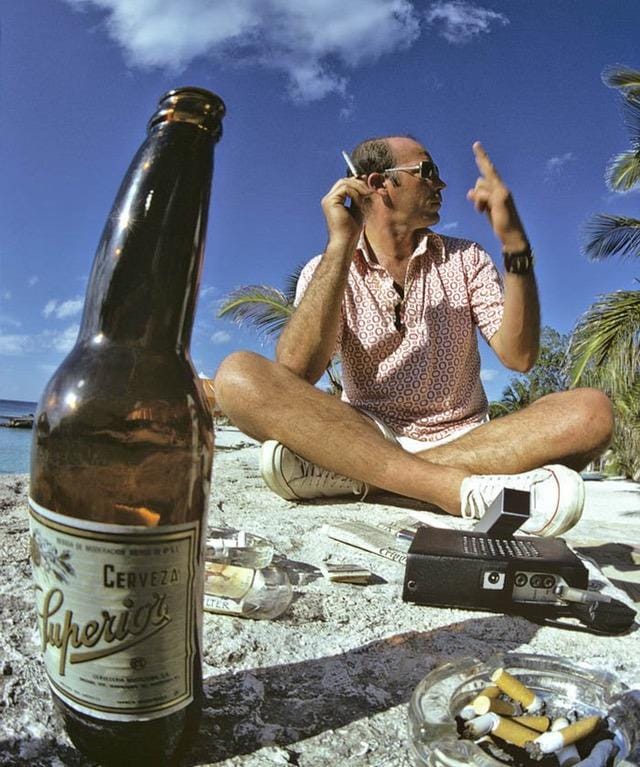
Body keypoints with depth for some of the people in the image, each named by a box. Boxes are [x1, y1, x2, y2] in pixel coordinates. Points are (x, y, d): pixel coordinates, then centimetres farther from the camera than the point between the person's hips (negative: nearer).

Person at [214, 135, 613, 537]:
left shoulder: (465, 259, 11)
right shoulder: (326, 269, 5)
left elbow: (519, 356, -3)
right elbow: (295, 372, -15)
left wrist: (515, 244, -14)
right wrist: (341, 244, -16)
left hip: (465, 441, 2)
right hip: (365, 436, -1)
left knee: (591, 411, -23)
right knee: (239, 374, -23)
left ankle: (343, 473, -31)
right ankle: (460, 488, -35)